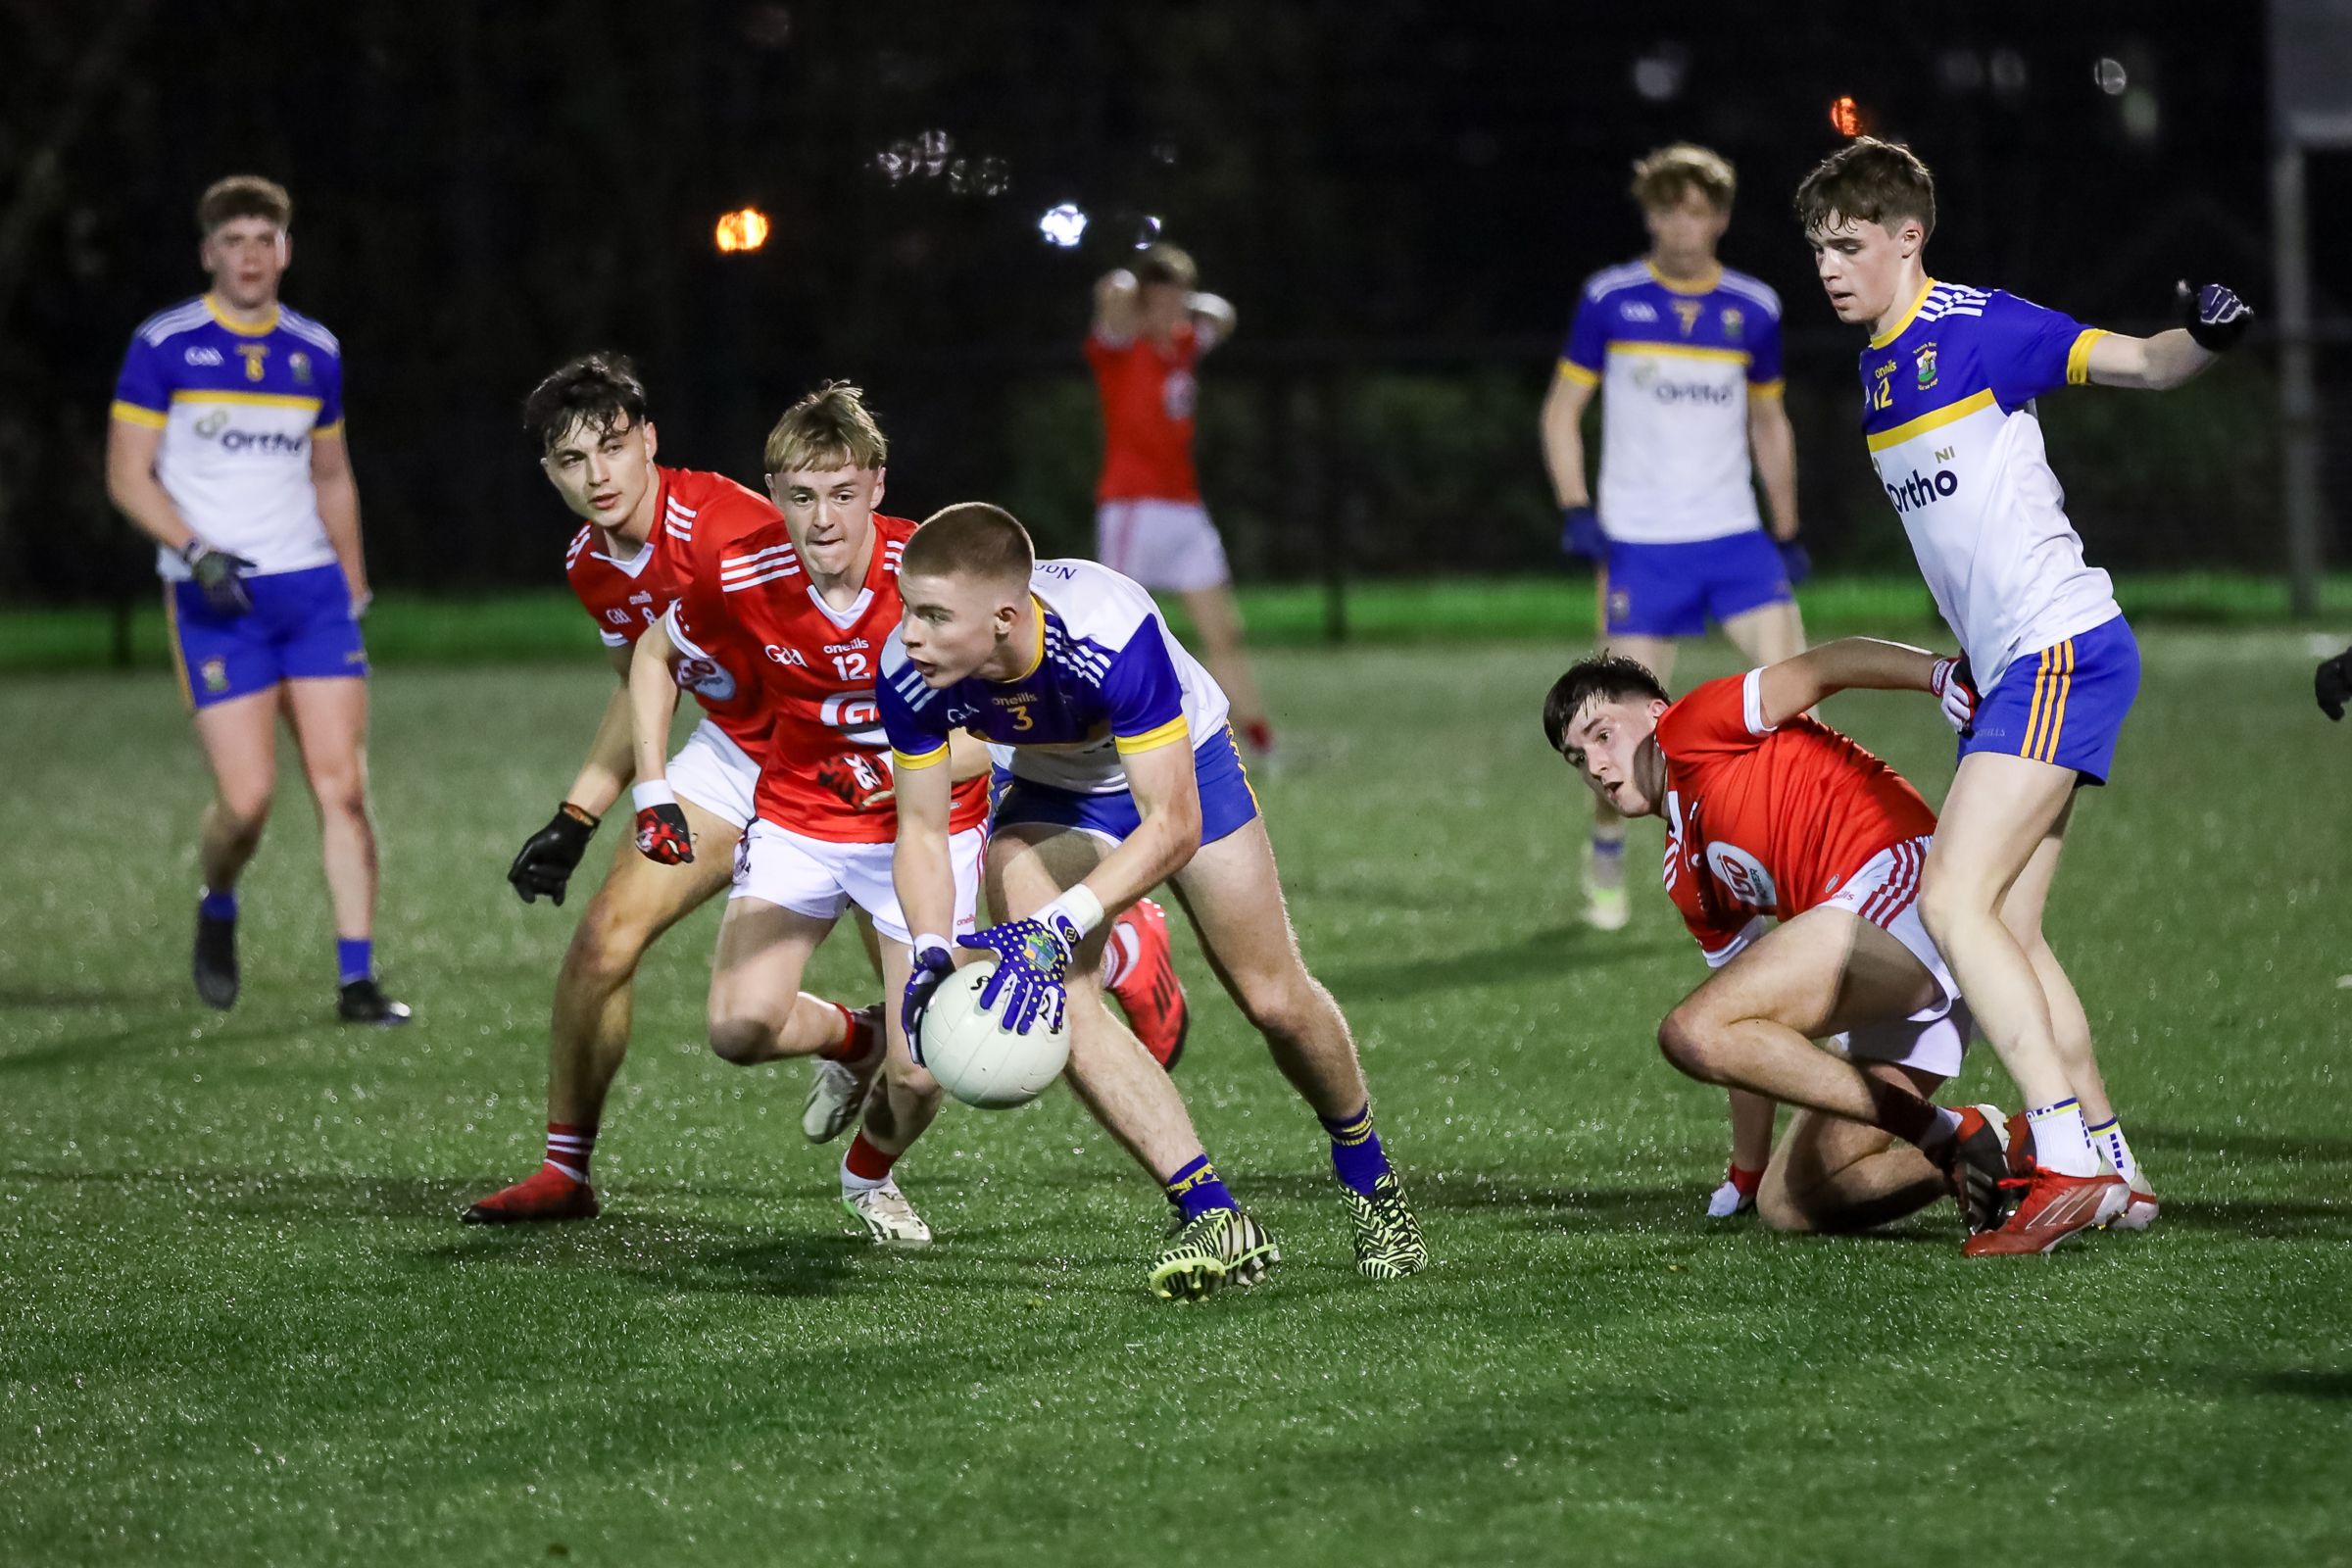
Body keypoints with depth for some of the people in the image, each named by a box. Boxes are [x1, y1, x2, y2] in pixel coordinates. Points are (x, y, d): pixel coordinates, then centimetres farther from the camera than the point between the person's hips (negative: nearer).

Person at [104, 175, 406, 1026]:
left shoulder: (315, 351, 11)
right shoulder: (164, 346, -3)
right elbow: (127, 475, -4)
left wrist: (355, 587, 17)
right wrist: (196, 551, -18)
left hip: (312, 591, 4)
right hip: (215, 601, -4)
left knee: (343, 787, -7)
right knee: (248, 797, -10)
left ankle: (356, 979, -4)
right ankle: (218, 911, 22)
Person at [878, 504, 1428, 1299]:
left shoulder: (1110, 632, -44)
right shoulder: (908, 675, -31)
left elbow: (1172, 827, -39)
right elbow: (922, 829, -18)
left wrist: (1055, 928, -47)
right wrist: (932, 951, -35)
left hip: (1179, 768, -3)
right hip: (1052, 793, 3)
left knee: (1276, 1002, 3)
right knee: (1057, 1003, -20)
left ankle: (1367, 1176, 33)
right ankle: (1216, 1219, -15)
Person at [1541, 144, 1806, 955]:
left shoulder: (1753, 309, 5)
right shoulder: (1609, 300, -2)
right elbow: (1561, 410, 5)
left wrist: (1787, 532, 14)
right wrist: (1576, 509, -6)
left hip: (1734, 538, 2)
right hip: (1638, 545, -2)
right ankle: (1606, 854, 22)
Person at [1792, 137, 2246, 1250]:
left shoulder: (1977, 326, -10)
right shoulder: (1877, 364, 15)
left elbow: (2139, 364, -13)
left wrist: (2206, 338, -34)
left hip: (2062, 653, -9)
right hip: (2006, 670, 9)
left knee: (1953, 900, -17)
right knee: (2007, 931, 8)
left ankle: (2066, 1158, -20)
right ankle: (2108, 1170, 14)